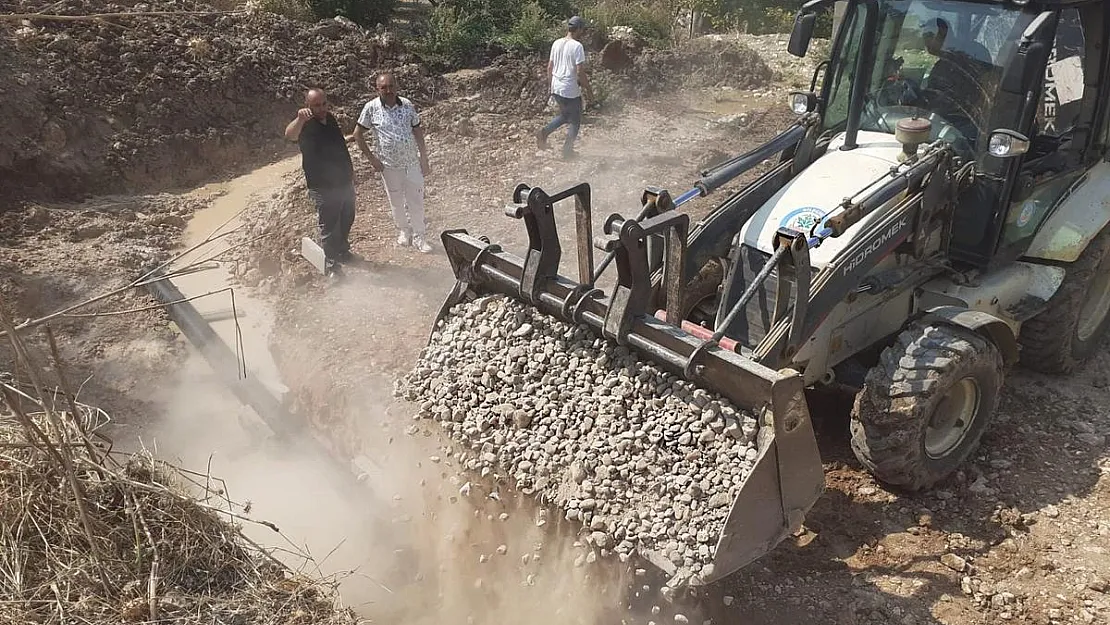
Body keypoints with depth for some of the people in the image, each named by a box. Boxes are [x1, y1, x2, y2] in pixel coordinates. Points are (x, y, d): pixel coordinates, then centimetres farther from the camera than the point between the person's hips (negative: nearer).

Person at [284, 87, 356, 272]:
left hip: (345, 182, 8)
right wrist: (300, 119, -64)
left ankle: (342, 251, 46)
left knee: (347, 221, 24)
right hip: (324, 188, -8)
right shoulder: (305, 125, -19)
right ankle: (330, 265, 16)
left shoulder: (330, 118, 4)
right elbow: (290, 134, -44)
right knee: (329, 228, 2)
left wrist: (350, 170, 25)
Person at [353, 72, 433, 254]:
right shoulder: (371, 108, -9)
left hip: (412, 162, 1)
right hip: (389, 166, -1)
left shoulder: (407, 105, -4)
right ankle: (403, 231, 36)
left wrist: (424, 158, 3)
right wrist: (371, 158, -6)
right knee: (397, 202, 14)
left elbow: (417, 131, 3)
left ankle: (419, 237, 21)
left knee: (417, 201, 6)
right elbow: (358, 134, -2)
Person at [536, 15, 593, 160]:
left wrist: (551, 85, 22)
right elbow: (580, 72, -18)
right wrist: (588, 90, -9)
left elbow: (549, 67, 11)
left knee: (564, 115, 26)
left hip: (556, 89, 7)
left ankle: (544, 132, 8)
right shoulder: (577, 46, -16)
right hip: (571, 91, -7)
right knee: (575, 122, 10)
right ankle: (567, 151, 13)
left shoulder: (556, 43, 6)